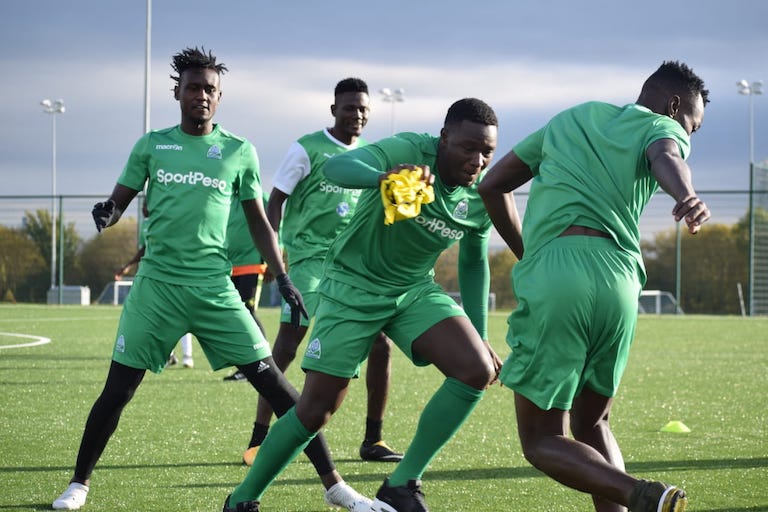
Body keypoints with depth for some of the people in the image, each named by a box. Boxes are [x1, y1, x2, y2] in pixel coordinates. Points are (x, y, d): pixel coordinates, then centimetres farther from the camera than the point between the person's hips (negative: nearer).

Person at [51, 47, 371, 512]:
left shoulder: (239, 152, 6)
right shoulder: (152, 146, 7)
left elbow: (259, 221, 13)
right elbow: (119, 202, 11)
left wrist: (282, 278, 5)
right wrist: (107, 213, -13)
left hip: (214, 287, 0)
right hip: (157, 282, 0)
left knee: (271, 380, -6)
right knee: (117, 390, 0)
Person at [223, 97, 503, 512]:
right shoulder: (408, 151, -25)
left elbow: (473, 262, 11)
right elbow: (337, 167, -44)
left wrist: (479, 336, 10)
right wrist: (382, 177, -66)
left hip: (415, 290, 5)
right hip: (353, 287, -5)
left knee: (478, 371, -18)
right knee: (315, 410, -6)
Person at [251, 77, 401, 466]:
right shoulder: (307, 149, -5)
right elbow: (275, 200, -5)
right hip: (309, 256, -5)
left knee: (380, 345, -1)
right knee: (287, 345, -8)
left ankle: (373, 440, 10)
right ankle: (259, 439, -1)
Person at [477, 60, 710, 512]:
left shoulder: (571, 119, 29)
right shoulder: (663, 128, 17)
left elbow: (492, 186, 31)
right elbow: (666, 160, -10)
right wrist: (688, 198, -33)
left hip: (549, 276, 0)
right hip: (617, 281, 0)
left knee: (542, 442, 4)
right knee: (591, 425, 22)